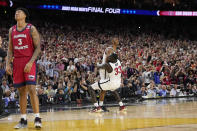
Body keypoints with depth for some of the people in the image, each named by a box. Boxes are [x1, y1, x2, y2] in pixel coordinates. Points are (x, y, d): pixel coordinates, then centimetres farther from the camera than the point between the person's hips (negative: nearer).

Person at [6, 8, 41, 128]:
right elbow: (10, 49, 15)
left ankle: (37, 118, -13)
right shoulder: (12, 30, 13)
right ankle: (23, 120, 8)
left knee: (31, 89, -15)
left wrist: (30, 62, -18)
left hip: (29, 62, -5)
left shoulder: (31, 29, -3)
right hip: (17, 63, 5)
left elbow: (38, 48, -7)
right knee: (21, 91, 5)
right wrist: (8, 64, 1)